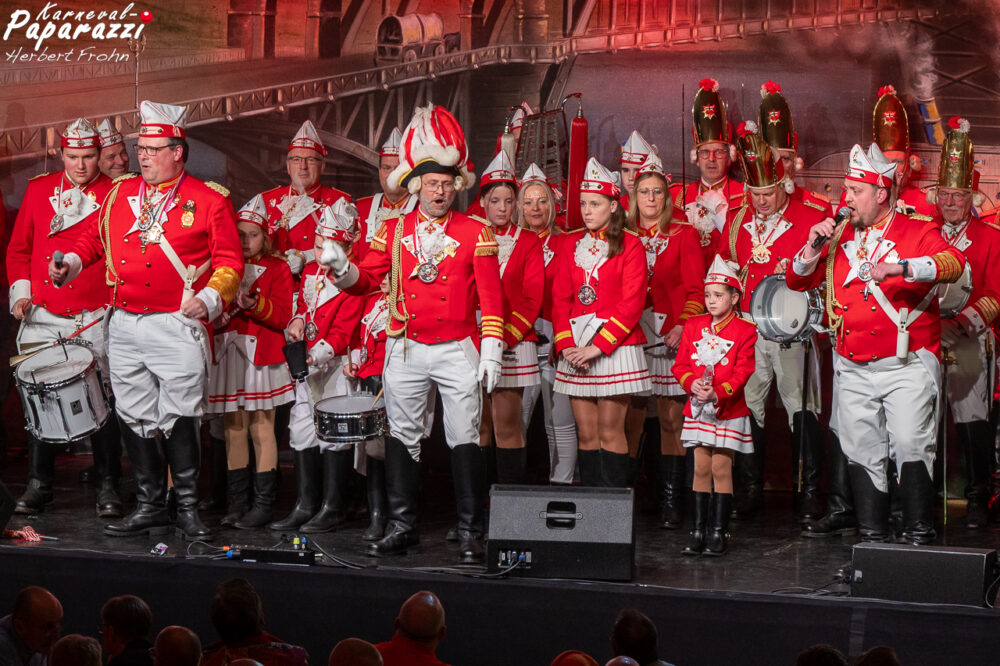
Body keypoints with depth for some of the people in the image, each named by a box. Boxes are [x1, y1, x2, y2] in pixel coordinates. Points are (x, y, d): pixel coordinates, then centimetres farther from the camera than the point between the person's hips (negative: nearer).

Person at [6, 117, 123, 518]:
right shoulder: (39, 190, 10)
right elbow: (18, 248, 16)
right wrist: (20, 292, 5)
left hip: (96, 318, -2)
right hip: (42, 316, 3)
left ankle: (109, 488, 8)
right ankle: (38, 485, 13)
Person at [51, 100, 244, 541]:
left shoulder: (209, 200, -1)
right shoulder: (121, 194, 13)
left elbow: (229, 261, -2)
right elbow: (94, 238, 23)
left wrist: (210, 298, -16)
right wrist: (69, 265, 5)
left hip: (178, 327, -5)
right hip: (124, 327, 5)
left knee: (179, 418, -5)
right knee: (134, 418, 8)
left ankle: (188, 509, 6)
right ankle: (150, 507, 18)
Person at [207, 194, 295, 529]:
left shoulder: (277, 268, 3)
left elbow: (283, 314, -7)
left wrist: (254, 304, -22)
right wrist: (215, 318, -2)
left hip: (262, 357, -4)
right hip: (229, 356, 4)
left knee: (262, 429, -3)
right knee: (234, 430, 6)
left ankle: (264, 504, 1)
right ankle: (237, 504, 11)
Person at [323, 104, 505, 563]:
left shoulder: (475, 234, 1)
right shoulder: (394, 231, 7)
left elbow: (491, 296, -1)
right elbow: (368, 278, 9)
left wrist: (491, 350, -7)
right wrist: (342, 268, -13)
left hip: (458, 350, -2)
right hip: (405, 351, 2)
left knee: (465, 440, -3)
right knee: (402, 438, 7)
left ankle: (470, 534, 2)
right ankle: (401, 527, 15)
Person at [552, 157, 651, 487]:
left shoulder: (629, 245, -2)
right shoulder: (571, 243, 12)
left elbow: (631, 304, -9)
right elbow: (560, 298, 9)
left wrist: (598, 346, -15)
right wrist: (566, 345, -5)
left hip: (615, 347, -4)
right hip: (576, 349, 4)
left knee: (610, 431, -5)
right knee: (586, 433, 5)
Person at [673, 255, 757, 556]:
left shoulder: (744, 330, -4)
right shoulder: (694, 325, 8)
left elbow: (742, 372, -10)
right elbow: (681, 364, 6)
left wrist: (717, 392, -23)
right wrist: (693, 384, -14)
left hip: (728, 410, -3)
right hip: (697, 409, 3)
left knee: (721, 468, -2)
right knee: (701, 468, 5)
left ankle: (719, 533, 5)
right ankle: (699, 531, 9)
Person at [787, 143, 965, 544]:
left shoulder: (917, 232, 0)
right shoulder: (840, 237, 14)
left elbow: (953, 263, -20)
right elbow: (797, 280, 15)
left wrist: (900, 267, -34)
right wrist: (813, 247, -4)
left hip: (906, 365, -5)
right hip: (854, 370, 5)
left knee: (910, 446, -13)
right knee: (862, 451, 5)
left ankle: (919, 532, -6)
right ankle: (871, 534, 13)